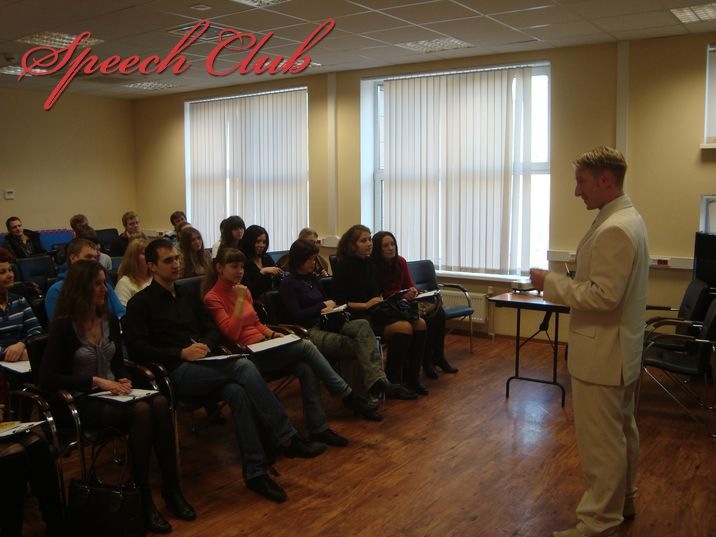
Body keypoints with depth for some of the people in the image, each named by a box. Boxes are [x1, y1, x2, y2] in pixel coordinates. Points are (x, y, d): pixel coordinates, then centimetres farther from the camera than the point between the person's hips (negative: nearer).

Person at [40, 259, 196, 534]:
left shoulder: (110, 320, 9)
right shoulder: (63, 326, -9)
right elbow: (48, 378, -14)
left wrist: (122, 379, -3)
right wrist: (96, 381, -19)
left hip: (112, 395, 6)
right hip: (83, 402, -5)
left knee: (160, 403, -28)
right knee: (141, 411, -34)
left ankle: (171, 488, -21)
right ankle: (142, 500, -26)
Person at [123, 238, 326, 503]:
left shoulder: (189, 295, 22)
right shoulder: (140, 303, 3)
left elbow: (213, 330, 20)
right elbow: (137, 349, -6)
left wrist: (205, 345, -4)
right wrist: (181, 353, -16)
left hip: (205, 366, 6)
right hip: (176, 372, -5)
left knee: (237, 391, -30)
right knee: (244, 368, -29)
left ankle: (255, 472, -29)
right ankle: (287, 438, -24)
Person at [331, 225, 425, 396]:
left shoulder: (369, 263, 15)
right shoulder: (344, 266, -8)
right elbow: (339, 302, -12)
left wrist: (381, 300, 1)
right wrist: (365, 305, -18)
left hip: (375, 311, 8)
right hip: (357, 317, -8)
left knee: (420, 324, -11)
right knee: (404, 327, -28)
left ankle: (411, 378, -4)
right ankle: (392, 382, -17)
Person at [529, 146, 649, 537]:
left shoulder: (614, 229, -23)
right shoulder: (628, 219, 10)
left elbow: (603, 296, -27)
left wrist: (550, 282, -17)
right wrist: (560, 285, 11)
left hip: (602, 354, -11)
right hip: (620, 349, 11)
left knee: (600, 441, 0)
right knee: (621, 430, 22)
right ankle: (621, 500, 38)